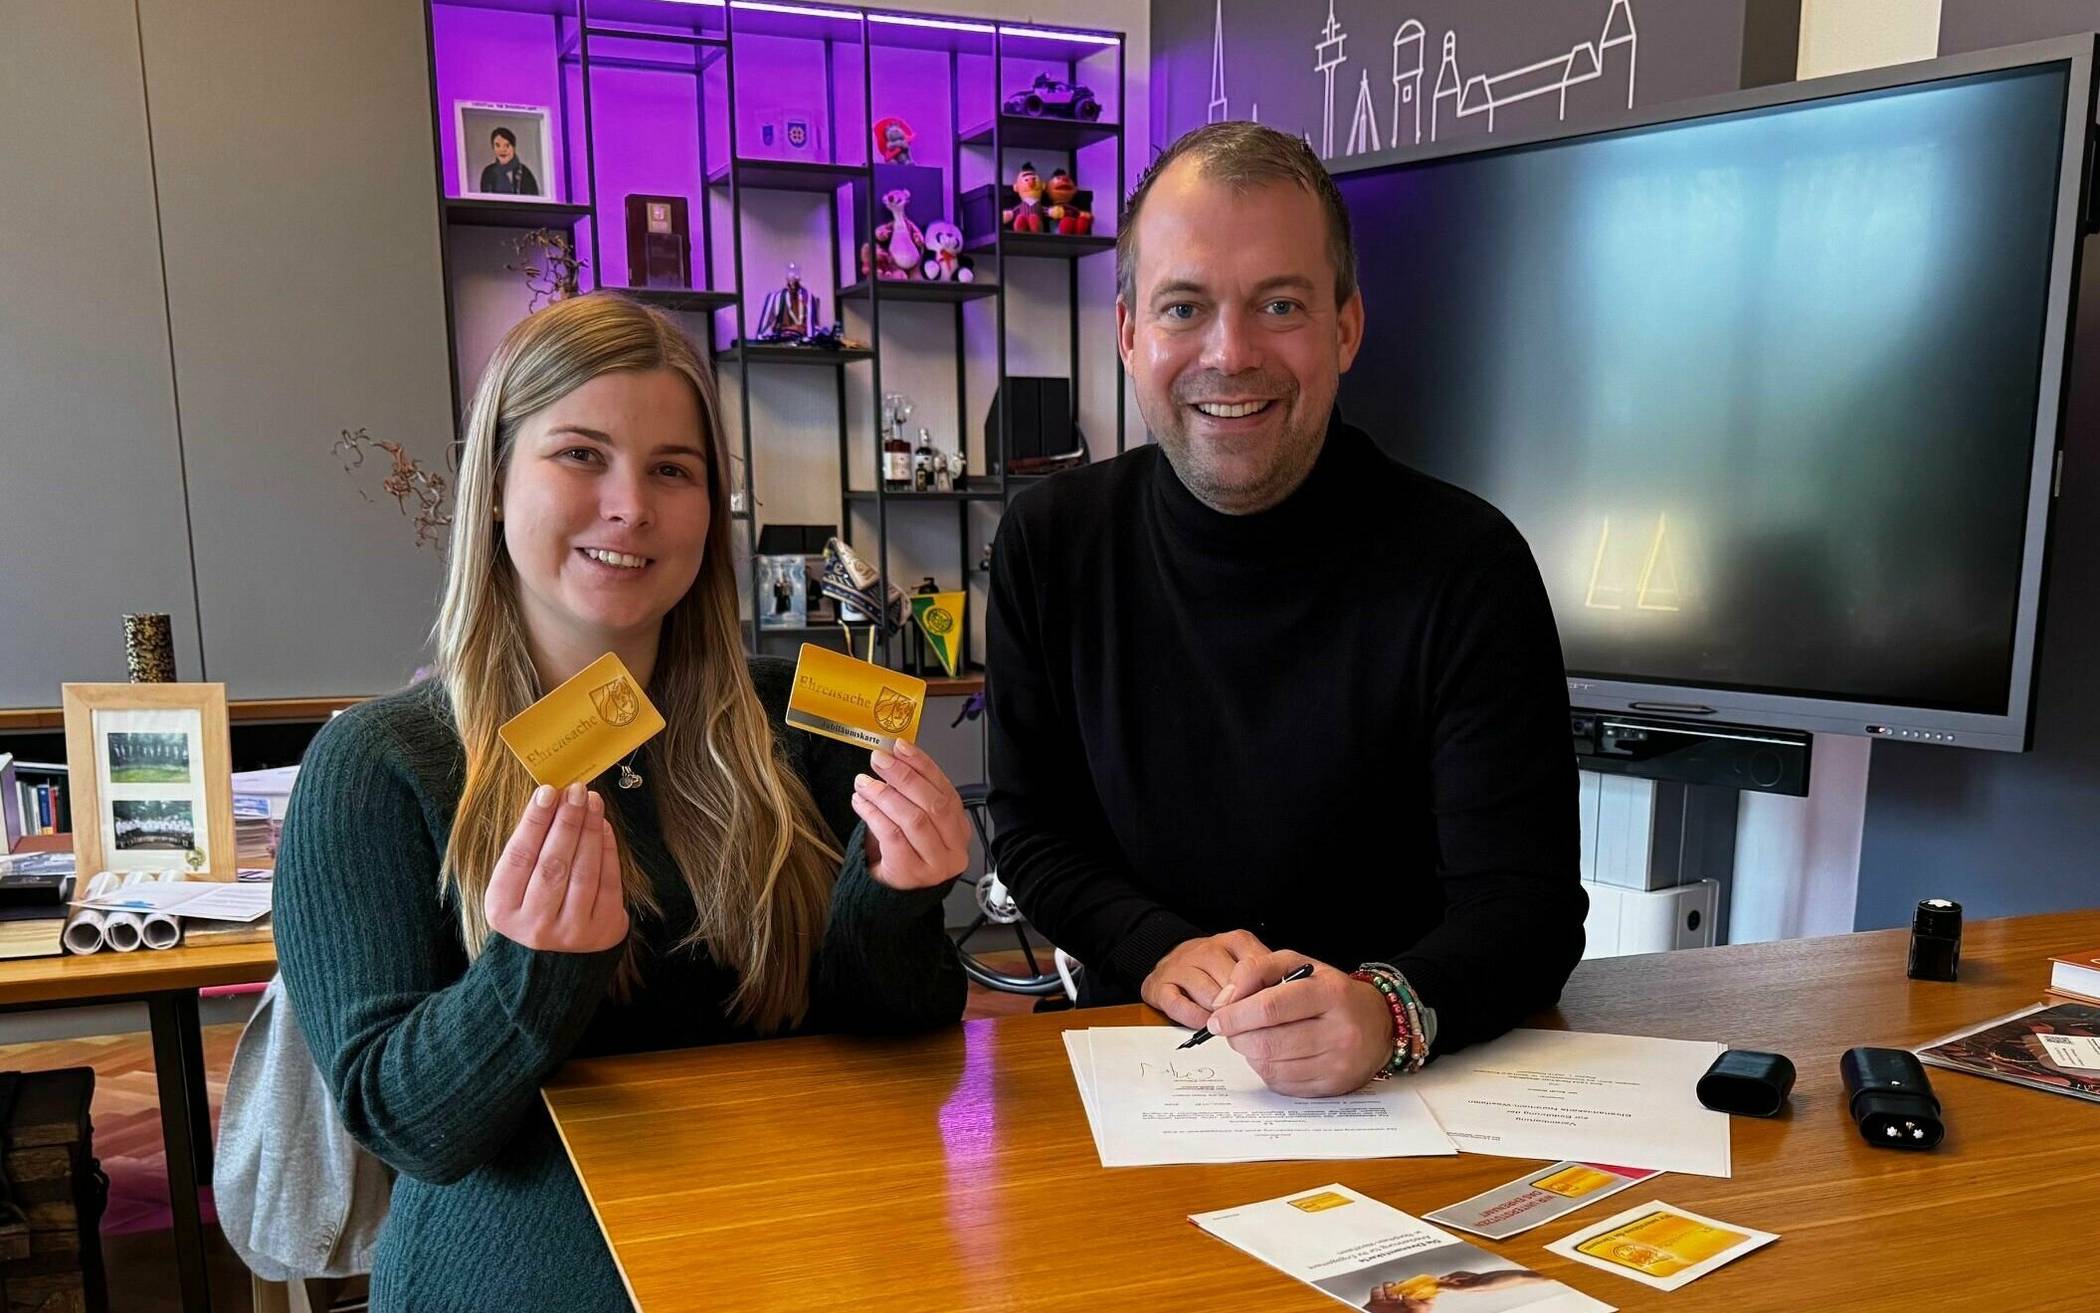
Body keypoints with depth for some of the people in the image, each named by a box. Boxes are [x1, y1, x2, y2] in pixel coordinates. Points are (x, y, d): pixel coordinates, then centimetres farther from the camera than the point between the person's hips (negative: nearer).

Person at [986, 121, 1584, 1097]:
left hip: (1406, 1082, 0)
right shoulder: (1049, 543, 1)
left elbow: (1526, 904, -12)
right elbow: (1030, 832, 6)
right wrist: (1158, 950, -13)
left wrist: (1390, 1011, -32)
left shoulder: (1465, 566, -9)